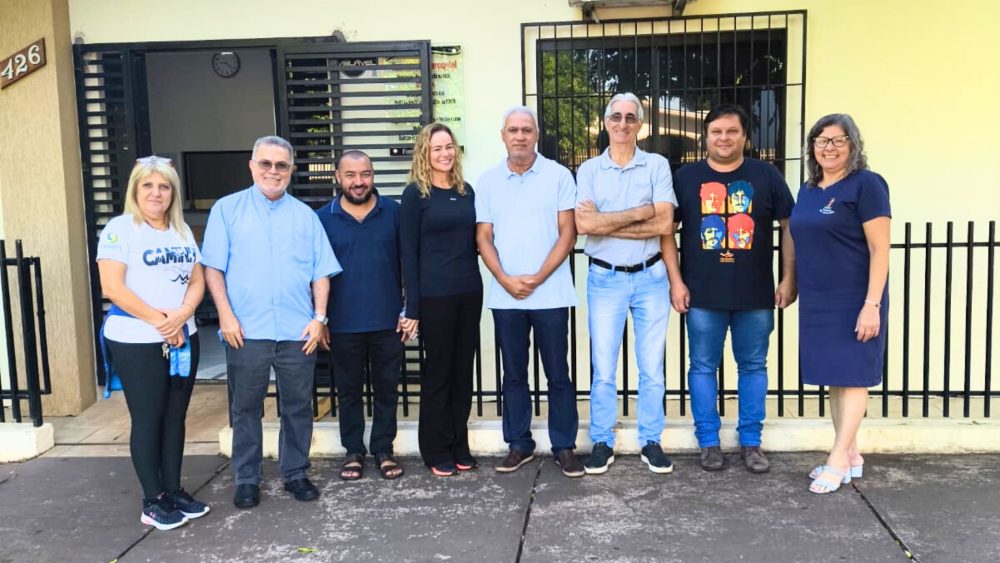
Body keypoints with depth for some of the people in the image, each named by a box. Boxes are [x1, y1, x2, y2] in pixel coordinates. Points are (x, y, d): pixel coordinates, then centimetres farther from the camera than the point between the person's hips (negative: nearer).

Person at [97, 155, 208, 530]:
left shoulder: (182, 230, 11)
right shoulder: (119, 228, -7)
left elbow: (197, 280, 9)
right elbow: (112, 288, -15)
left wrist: (182, 313, -11)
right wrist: (159, 320, -15)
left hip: (183, 339, 6)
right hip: (136, 342, -6)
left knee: (175, 417, 11)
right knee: (147, 419, 1)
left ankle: (174, 491, 22)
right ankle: (153, 502, 11)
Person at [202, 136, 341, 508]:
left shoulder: (305, 215, 10)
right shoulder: (227, 210, 5)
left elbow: (321, 272, 8)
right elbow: (213, 268, 1)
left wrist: (319, 317, -2)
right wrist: (226, 314, -8)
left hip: (298, 332, 2)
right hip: (246, 331, -1)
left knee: (298, 407, 9)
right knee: (245, 408, 7)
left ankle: (295, 474, 23)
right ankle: (247, 480, 20)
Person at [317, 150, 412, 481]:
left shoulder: (393, 212, 1)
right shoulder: (322, 218, 1)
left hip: (388, 322, 0)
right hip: (343, 325, 0)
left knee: (386, 388, 9)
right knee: (349, 390, 11)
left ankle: (383, 450, 23)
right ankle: (353, 451, 24)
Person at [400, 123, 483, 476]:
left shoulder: (466, 191, 11)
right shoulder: (415, 194, -4)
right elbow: (408, 252, -7)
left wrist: (475, 285, 8)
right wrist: (412, 307, -11)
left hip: (469, 292, 5)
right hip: (434, 296, -5)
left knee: (463, 370, 11)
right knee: (438, 372, 4)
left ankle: (460, 447, 22)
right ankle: (437, 452, 16)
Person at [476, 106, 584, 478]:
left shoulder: (558, 175, 0)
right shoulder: (488, 180, 8)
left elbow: (567, 233, -3)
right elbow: (483, 237, 7)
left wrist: (537, 278, -11)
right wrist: (505, 279, -8)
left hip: (550, 293, -2)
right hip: (505, 295, 3)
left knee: (558, 374, 4)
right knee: (513, 374, 10)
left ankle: (564, 446, 14)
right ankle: (519, 444, 21)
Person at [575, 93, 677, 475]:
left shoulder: (657, 165, 1)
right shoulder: (588, 170, 2)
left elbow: (664, 224, -11)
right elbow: (584, 225, -12)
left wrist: (605, 223, -12)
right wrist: (640, 212, -12)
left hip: (650, 277, 0)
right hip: (605, 279, 0)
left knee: (652, 368, 8)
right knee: (603, 370, 6)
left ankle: (651, 442, 21)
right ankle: (602, 443, 19)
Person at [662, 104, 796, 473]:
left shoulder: (766, 176, 4)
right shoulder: (686, 178, 4)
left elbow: (790, 227, 5)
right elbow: (666, 230, 4)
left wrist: (789, 278, -2)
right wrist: (676, 281, -3)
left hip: (756, 294, 1)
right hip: (702, 294, 0)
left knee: (753, 366, 9)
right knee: (703, 367, 5)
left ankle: (751, 442, 21)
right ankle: (709, 442, 18)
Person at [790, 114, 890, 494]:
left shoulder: (865, 184, -9)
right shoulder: (808, 191, 12)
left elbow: (880, 250, -14)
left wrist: (872, 304, -19)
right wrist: (793, 287, 14)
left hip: (854, 301, -7)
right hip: (817, 302, 7)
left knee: (852, 377, -1)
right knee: (834, 378, 11)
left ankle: (838, 460, 4)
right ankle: (851, 456, 21)